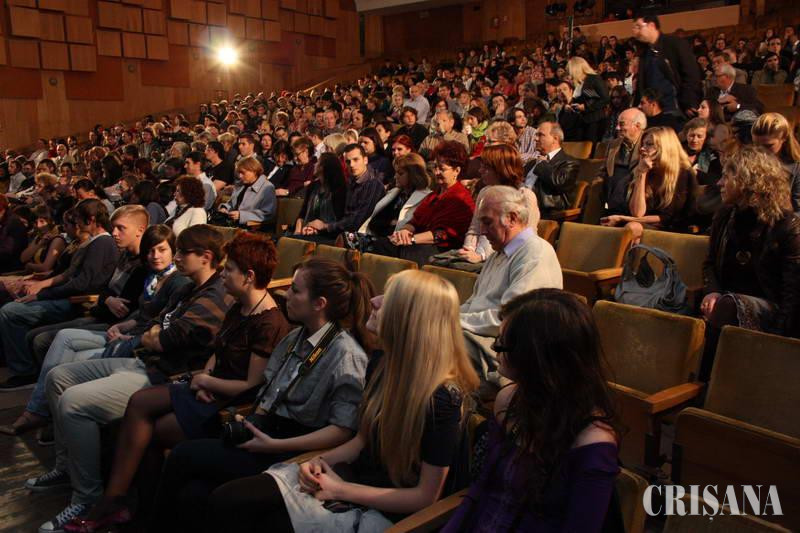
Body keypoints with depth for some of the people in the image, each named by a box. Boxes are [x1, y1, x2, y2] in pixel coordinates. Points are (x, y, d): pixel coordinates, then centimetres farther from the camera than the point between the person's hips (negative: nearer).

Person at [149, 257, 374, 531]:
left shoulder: (346, 354, -15)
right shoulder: (295, 338, 9)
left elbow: (343, 429, -19)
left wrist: (274, 445, -20)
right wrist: (250, 421, -3)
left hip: (293, 453, -6)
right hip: (268, 434, 6)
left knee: (182, 455, -10)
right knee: (192, 494, -17)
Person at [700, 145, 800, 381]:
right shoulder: (725, 216, 12)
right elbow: (710, 263, 21)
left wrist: (776, 338, -15)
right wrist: (713, 292, -2)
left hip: (768, 310, -4)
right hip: (727, 304, 5)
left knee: (727, 305, -39)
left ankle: (703, 381, -32)